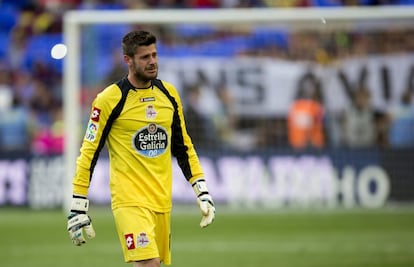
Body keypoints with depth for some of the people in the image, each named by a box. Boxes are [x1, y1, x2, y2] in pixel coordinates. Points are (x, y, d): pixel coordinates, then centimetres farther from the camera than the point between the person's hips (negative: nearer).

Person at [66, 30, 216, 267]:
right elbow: (89, 153, -6)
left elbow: (183, 147, 18)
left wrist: (202, 192, 12)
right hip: (130, 201, -6)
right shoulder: (110, 100, -8)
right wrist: (78, 208, -8)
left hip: (162, 200, 6)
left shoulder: (169, 94, 9)